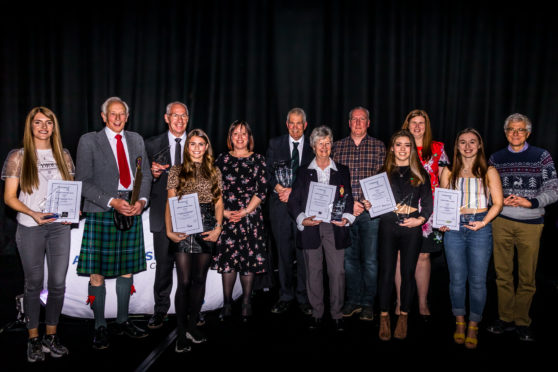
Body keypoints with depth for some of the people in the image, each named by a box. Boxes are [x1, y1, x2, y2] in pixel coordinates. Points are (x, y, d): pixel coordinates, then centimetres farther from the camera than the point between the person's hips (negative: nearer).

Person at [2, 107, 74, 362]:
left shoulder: (63, 156, 9)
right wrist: (33, 213, -18)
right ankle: (33, 339, 22)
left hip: (59, 226, 3)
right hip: (30, 228, -2)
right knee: (34, 284, 8)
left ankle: (51, 336, 22)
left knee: (58, 283, 6)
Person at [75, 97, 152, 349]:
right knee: (97, 272, -1)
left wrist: (142, 200, -7)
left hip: (132, 212, 4)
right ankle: (100, 327, 13)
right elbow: (83, 182, -5)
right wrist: (112, 201, -16)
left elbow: (146, 174, 12)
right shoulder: (89, 141, 1)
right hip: (100, 213, -3)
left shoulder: (136, 140, 13)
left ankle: (123, 321, 24)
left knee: (127, 268, 9)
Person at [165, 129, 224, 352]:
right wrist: (169, 230, -8)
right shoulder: (176, 171, 5)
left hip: (207, 227, 3)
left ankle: (193, 326, 22)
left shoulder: (214, 172, 11)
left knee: (200, 279, 8)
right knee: (184, 281, -4)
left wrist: (218, 227, 0)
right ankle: (181, 333, 7)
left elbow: (219, 203, 12)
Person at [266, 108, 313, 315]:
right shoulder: (275, 144, 10)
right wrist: (278, 188, -12)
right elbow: (268, 172, 6)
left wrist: (293, 191, -10)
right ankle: (285, 296, 18)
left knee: (303, 252, 0)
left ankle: (303, 297, 13)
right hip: (280, 205, 1)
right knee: (284, 252, 6)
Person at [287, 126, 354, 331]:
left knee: (337, 271, 0)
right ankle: (316, 313, 18)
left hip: (335, 228, 0)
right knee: (313, 272, 4)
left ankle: (337, 313, 14)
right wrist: (302, 219, -9)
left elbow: (349, 198, 11)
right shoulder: (303, 172, 11)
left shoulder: (342, 171, 12)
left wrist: (346, 218, -7)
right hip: (311, 228, 0)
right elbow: (293, 201, 7)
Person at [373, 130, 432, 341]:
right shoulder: (383, 172, 9)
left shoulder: (420, 174, 9)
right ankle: (384, 317, 13)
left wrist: (420, 219, -8)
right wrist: (369, 206, -13)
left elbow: (428, 203, 7)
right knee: (386, 272, -1)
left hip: (412, 228, 1)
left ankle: (403, 316, 20)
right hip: (388, 226, 0)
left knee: (408, 273, 5)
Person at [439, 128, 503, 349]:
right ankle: (459, 322, 24)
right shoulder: (449, 172, 10)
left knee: (477, 280, 2)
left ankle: (473, 326, 18)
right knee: (457, 279, 7)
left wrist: (483, 222, -12)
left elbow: (498, 203, 1)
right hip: (454, 229, 2)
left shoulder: (489, 171, 5)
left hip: (480, 229, -1)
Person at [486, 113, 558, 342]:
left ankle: (522, 322, 19)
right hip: (501, 222, 2)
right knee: (503, 273, 7)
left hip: (530, 223, -1)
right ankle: (505, 318, 20)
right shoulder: (496, 158, 9)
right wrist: (501, 201, -7)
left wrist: (531, 202, -15)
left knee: (527, 276, 4)